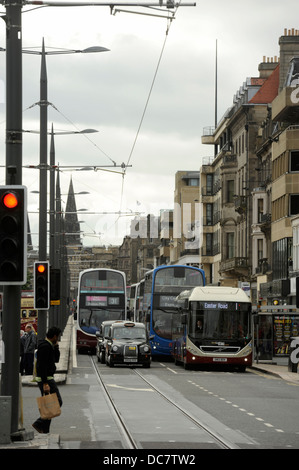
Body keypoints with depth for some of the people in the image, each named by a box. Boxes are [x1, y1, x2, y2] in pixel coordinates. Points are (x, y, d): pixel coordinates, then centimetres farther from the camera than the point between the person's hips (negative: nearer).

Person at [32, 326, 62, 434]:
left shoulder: (48, 345, 15)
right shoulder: (45, 346, -17)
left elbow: (56, 359, 21)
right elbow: (42, 365, -23)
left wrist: (56, 346, 8)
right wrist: (45, 383, -27)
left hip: (47, 378, 11)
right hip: (46, 379, -11)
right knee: (57, 402, -11)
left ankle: (45, 431, 11)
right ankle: (40, 424, -13)